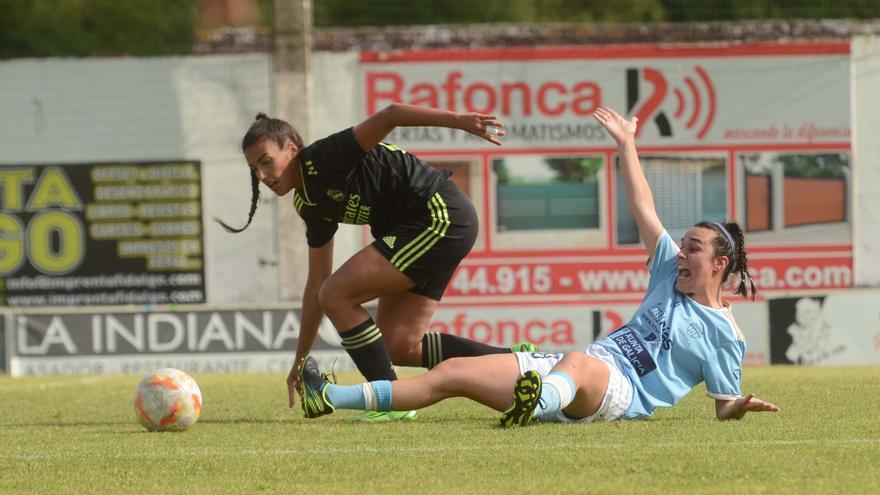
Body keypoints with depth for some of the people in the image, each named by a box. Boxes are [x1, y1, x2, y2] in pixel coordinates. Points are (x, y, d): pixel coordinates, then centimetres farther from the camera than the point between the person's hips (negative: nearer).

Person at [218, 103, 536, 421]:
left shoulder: (323, 159, -14)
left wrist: (457, 120, -36)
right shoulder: (310, 204, 13)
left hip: (440, 217, -10)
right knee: (399, 346, 9)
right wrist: (301, 360, 21)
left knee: (337, 296, -12)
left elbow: (388, 116, -25)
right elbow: (317, 282, 19)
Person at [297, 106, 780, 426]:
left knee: (575, 361, -46)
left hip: (622, 391, -8)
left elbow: (723, 406, 5)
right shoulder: (670, 277, 23)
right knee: (452, 373, -4)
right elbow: (643, 211, 25)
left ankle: (534, 404, -82)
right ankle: (330, 398, -10)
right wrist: (626, 144, 26)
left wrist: (741, 407, -19)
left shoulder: (723, 335, 6)